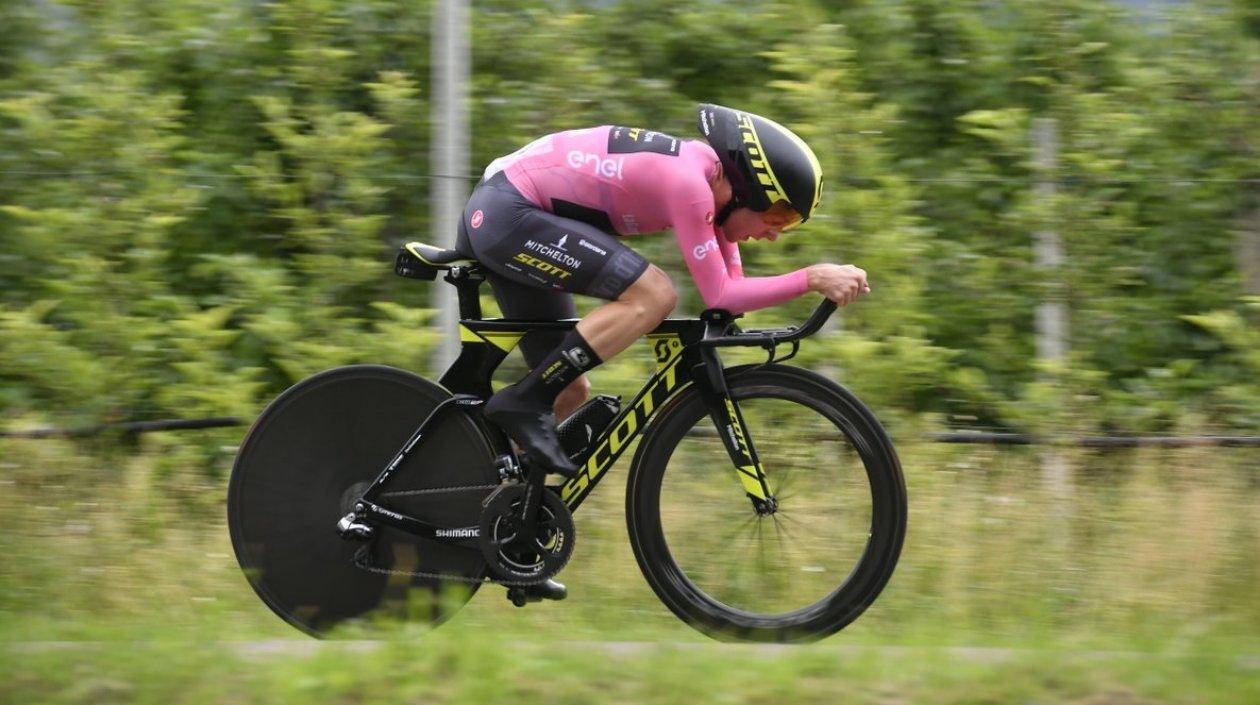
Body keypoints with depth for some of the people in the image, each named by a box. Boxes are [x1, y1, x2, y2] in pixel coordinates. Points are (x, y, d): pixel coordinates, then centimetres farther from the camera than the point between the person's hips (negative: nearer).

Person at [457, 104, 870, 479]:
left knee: (569, 392, 12)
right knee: (653, 294, -21)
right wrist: (812, 279, -22)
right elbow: (719, 297, -21)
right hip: (509, 213, -10)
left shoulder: (707, 170, 7)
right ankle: (524, 404, -18)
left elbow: (729, 286, 13)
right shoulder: (688, 183, -21)